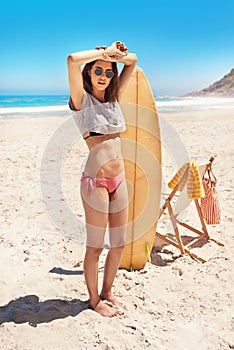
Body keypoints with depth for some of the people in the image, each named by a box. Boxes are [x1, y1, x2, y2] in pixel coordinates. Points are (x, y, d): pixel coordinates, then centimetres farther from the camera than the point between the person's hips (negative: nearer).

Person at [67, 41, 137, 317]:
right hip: (96, 180, -6)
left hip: (119, 180, 7)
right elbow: (72, 60, -20)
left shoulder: (113, 98, 13)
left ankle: (107, 293, 34)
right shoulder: (82, 100, -3)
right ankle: (94, 300, 25)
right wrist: (102, 52, -7)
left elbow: (132, 60, 23)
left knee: (119, 244, 14)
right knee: (95, 246, 5)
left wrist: (114, 55, 5)